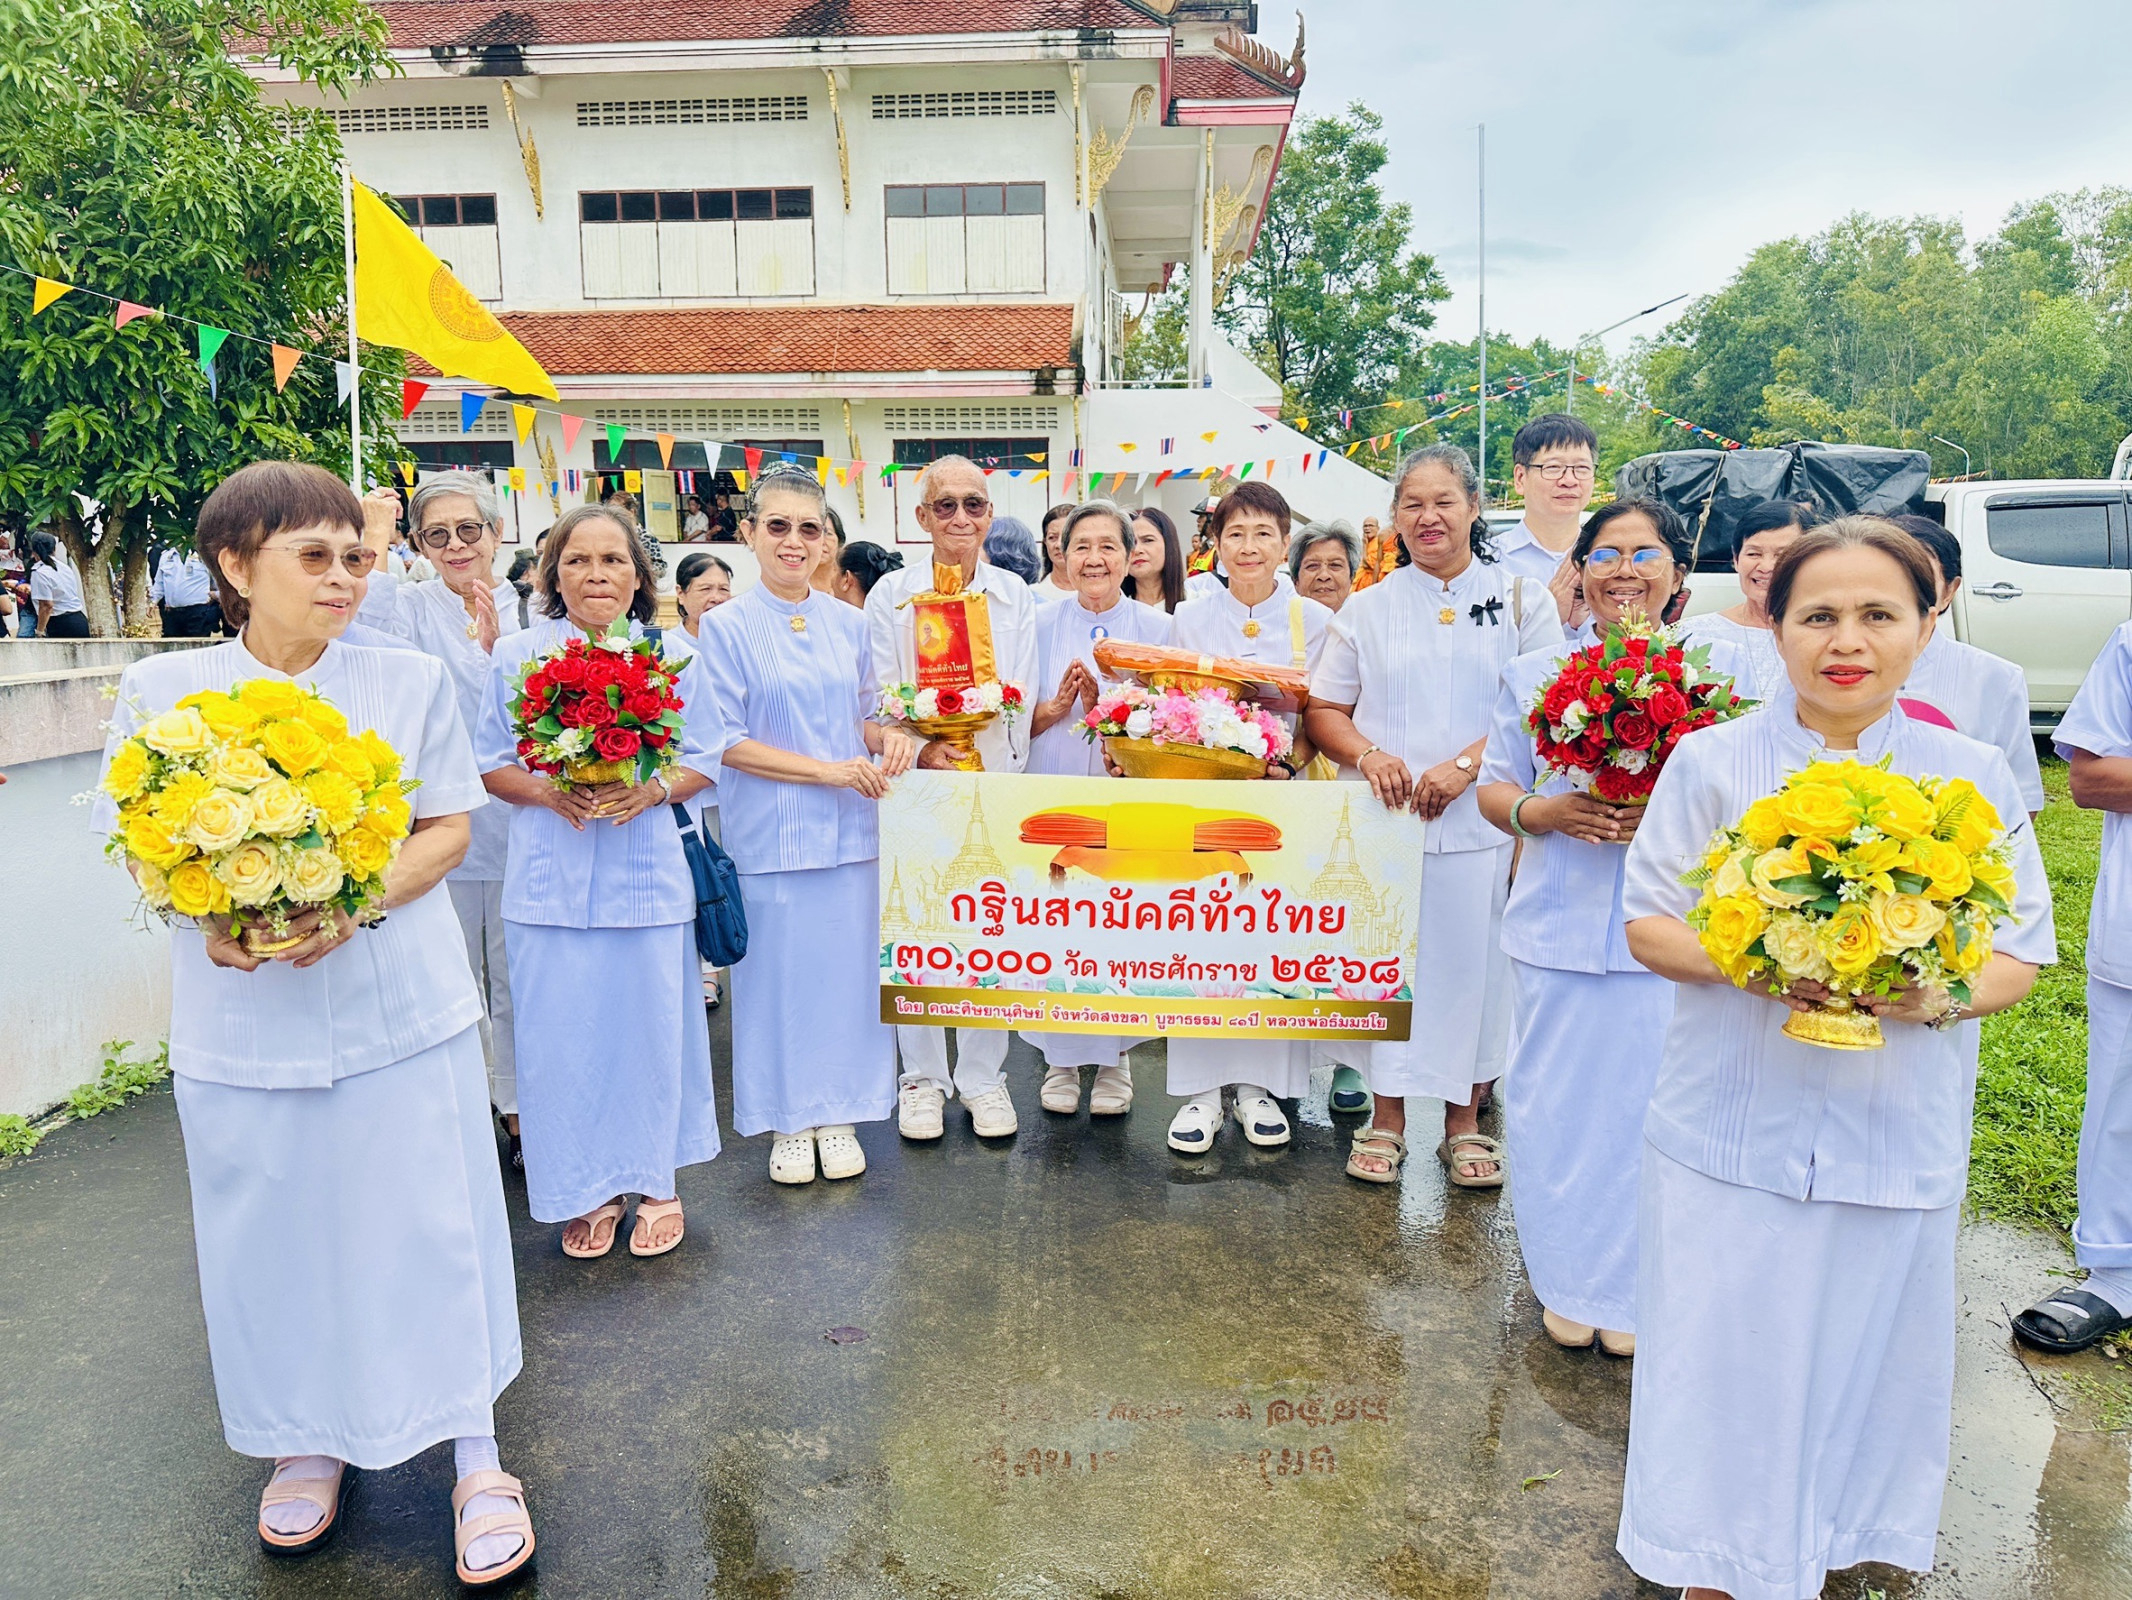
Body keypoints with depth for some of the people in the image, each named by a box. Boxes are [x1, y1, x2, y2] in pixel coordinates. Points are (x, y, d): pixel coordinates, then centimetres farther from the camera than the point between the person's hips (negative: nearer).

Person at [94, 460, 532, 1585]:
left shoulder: (410, 681, 2)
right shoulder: (160, 690, 2)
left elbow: (449, 827, 1)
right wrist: (207, 916, -15)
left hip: (400, 1004, 0)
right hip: (242, 1014, 1)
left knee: (431, 1220, 4)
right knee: (276, 1230, 11)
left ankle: (476, 1457, 18)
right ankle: (309, 1438, 35)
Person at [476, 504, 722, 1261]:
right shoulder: (516, 656, 4)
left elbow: (704, 762, 5)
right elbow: (489, 764, 6)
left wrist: (651, 790, -15)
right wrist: (547, 792, -13)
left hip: (646, 872, 0)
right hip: (549, 877, 1)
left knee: (651, 1025, 6)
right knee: (562, 1035, 5)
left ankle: (654, 1182, 25)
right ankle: (586, 1191, 23)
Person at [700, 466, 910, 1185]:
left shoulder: (848, 624, 9)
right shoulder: (727, 626, -3)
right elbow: (725, 741, -8)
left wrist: (889, 737, -7)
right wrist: (827, 770, -16)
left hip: (847, 829, 4)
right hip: (771, 834, -3)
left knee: (846, 969, 8)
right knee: (776, 974, 4)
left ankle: (837, 1115, 24)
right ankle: (787, 1122, 21)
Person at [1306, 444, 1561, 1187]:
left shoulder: (1522, 600, 6)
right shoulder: (1366, 609, 11)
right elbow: (1322, 709, 9)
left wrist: (1465, 766, -15)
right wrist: (1369, 756, -12)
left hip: (1480, 820, -1)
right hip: (1383, 819, 1)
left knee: (1472, 964, 3)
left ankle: (1464, 1124, 19)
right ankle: (1386, 1117, 18)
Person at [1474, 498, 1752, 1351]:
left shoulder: (1721, 668, 4)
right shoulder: (1534, 673, 9)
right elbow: (1495, 788, 10)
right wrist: (1545, 812, -12)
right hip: (1559, 925, 2)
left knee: (1656, 1106, 3)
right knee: (1558, 1105, 7)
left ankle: (1638, 1291, 24)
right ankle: (1568, 1281, 27)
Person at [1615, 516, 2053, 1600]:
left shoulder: (1974, 777, 1)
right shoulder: (1712, 761, -3)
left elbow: (2020, 952, 5)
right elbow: (1648, 923, -1)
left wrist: (1938, 995, -17)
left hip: (1897, 1139, 2)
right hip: (1731, 1133, -1)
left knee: (1869, 1357, 14)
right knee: (1728, 1359, 7)